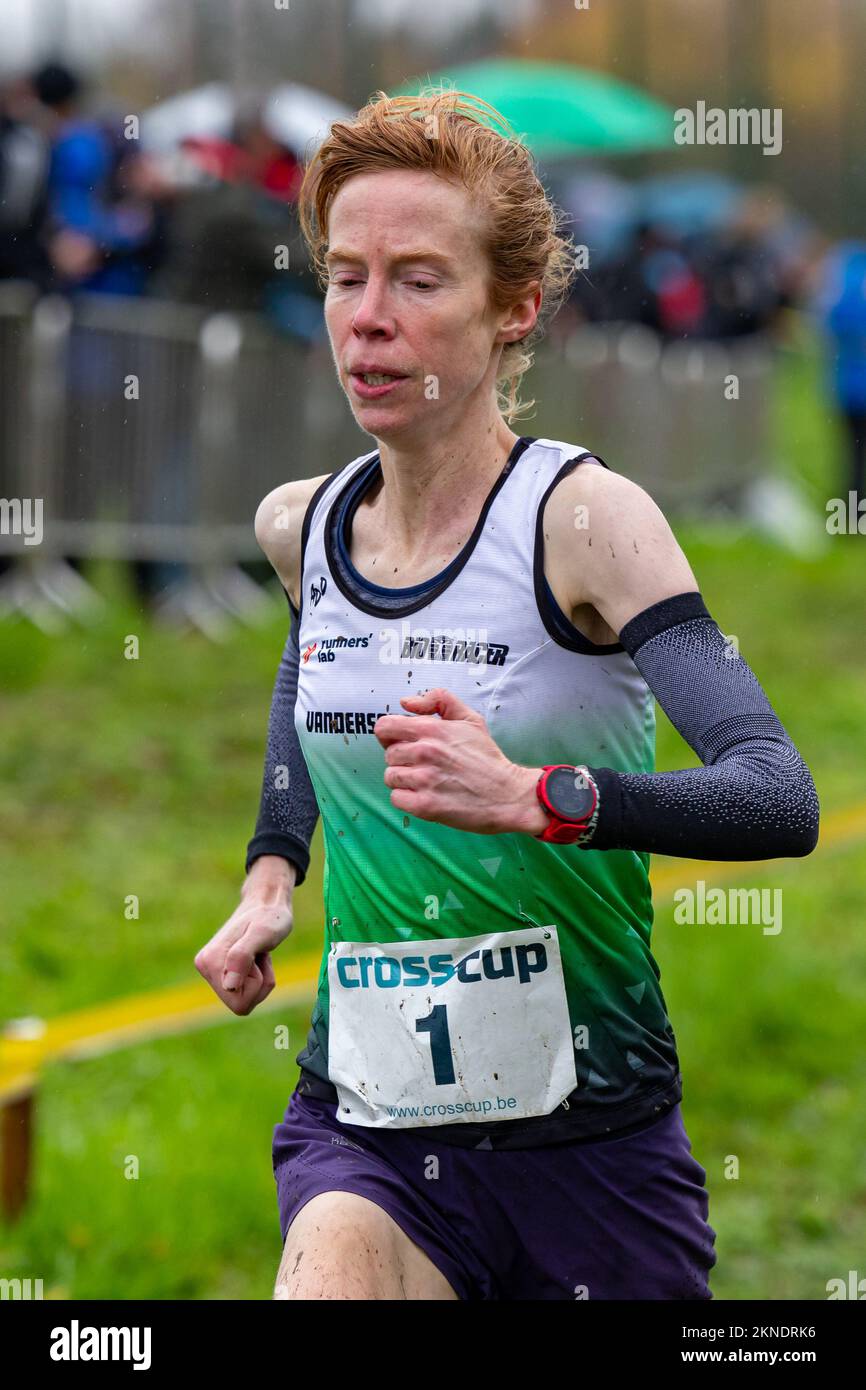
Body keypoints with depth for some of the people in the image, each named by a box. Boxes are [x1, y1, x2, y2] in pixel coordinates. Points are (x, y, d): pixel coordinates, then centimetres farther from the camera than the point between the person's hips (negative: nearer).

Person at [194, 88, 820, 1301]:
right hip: (363, 1135, 2)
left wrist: (535, 796, -37)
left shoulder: (582, 518, -12)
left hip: (588, 1141, -2)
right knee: (331, 1263, -27)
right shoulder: (298, 527, 5)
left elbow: (781, 799, -23)